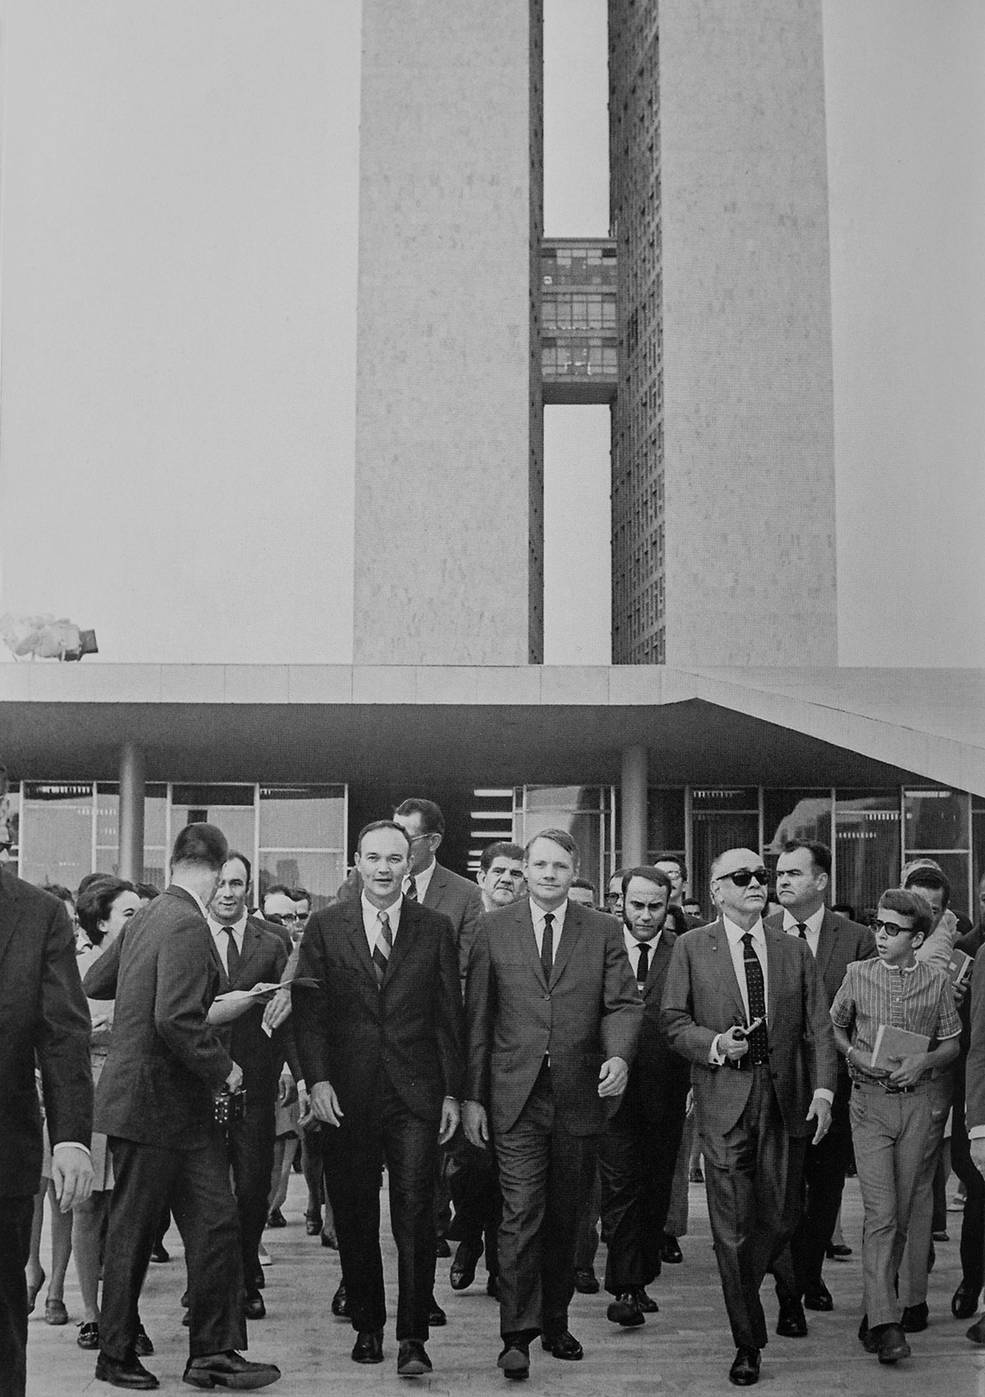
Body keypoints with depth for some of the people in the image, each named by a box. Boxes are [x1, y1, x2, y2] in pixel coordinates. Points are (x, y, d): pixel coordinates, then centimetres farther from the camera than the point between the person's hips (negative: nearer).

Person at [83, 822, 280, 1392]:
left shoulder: (145, 917, 8)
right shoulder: (188, 926, -21)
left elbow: (95, 982, 17)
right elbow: (177, 1020, -29)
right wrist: (222, 1067, -16)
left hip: (187, 1107, 9)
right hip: (153, 1104, -9)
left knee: (216, 1223, 7)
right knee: (133, 1232, 7)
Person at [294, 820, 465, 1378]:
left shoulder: (436, 928, 5)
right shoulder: (325, 927, 5)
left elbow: (450, 1016, 5)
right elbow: (309, 1011, 2)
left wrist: (452, 1093, 1)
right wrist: (318, 1080, -9)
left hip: (417, 1096, -1)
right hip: (347, 1095, 1)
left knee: (415, 1213, -5)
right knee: (354, 1217, 8)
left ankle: (414, 1337, 1)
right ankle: (367, 1327, 22)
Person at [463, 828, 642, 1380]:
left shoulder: (604, 931, 6)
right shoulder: (494, 929, 4)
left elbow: (625, 1003, 1)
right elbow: (477, 1017, 4)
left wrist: (619, 1055, -19)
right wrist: (472, 1095, 1)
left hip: (580, 1094, 2)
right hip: (516, 1096, -2)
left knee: (565, 1216, 11)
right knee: (522, 1212, -7)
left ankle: (555, 1321, 25)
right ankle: (518, 1334, -3)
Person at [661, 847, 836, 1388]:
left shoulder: (794, 950, 8)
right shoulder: (691, 948, 3)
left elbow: (817, 1025, 5)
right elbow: (672, 1018, 3)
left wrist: (823, 1088, -6)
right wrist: (714, 1044, -13)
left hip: (785, 1098, 2)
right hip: (724, 1099, -2)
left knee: (780, 1216, 9)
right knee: (732, 1226, -1)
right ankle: (747, 1340, 10)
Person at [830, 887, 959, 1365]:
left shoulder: (936, 981, 4)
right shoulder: (857, 974, 3)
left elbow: (952, 1043, 10)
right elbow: (835, 1028, 13)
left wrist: (923, 1061, -9)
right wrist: (857, 1054, -6)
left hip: (920, 1103, 2)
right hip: (870, 1102, -1)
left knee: (905, 1213, 7)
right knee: (880, 1213, -9)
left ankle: (878, 1308, 22)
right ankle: (884, 1322, -10)